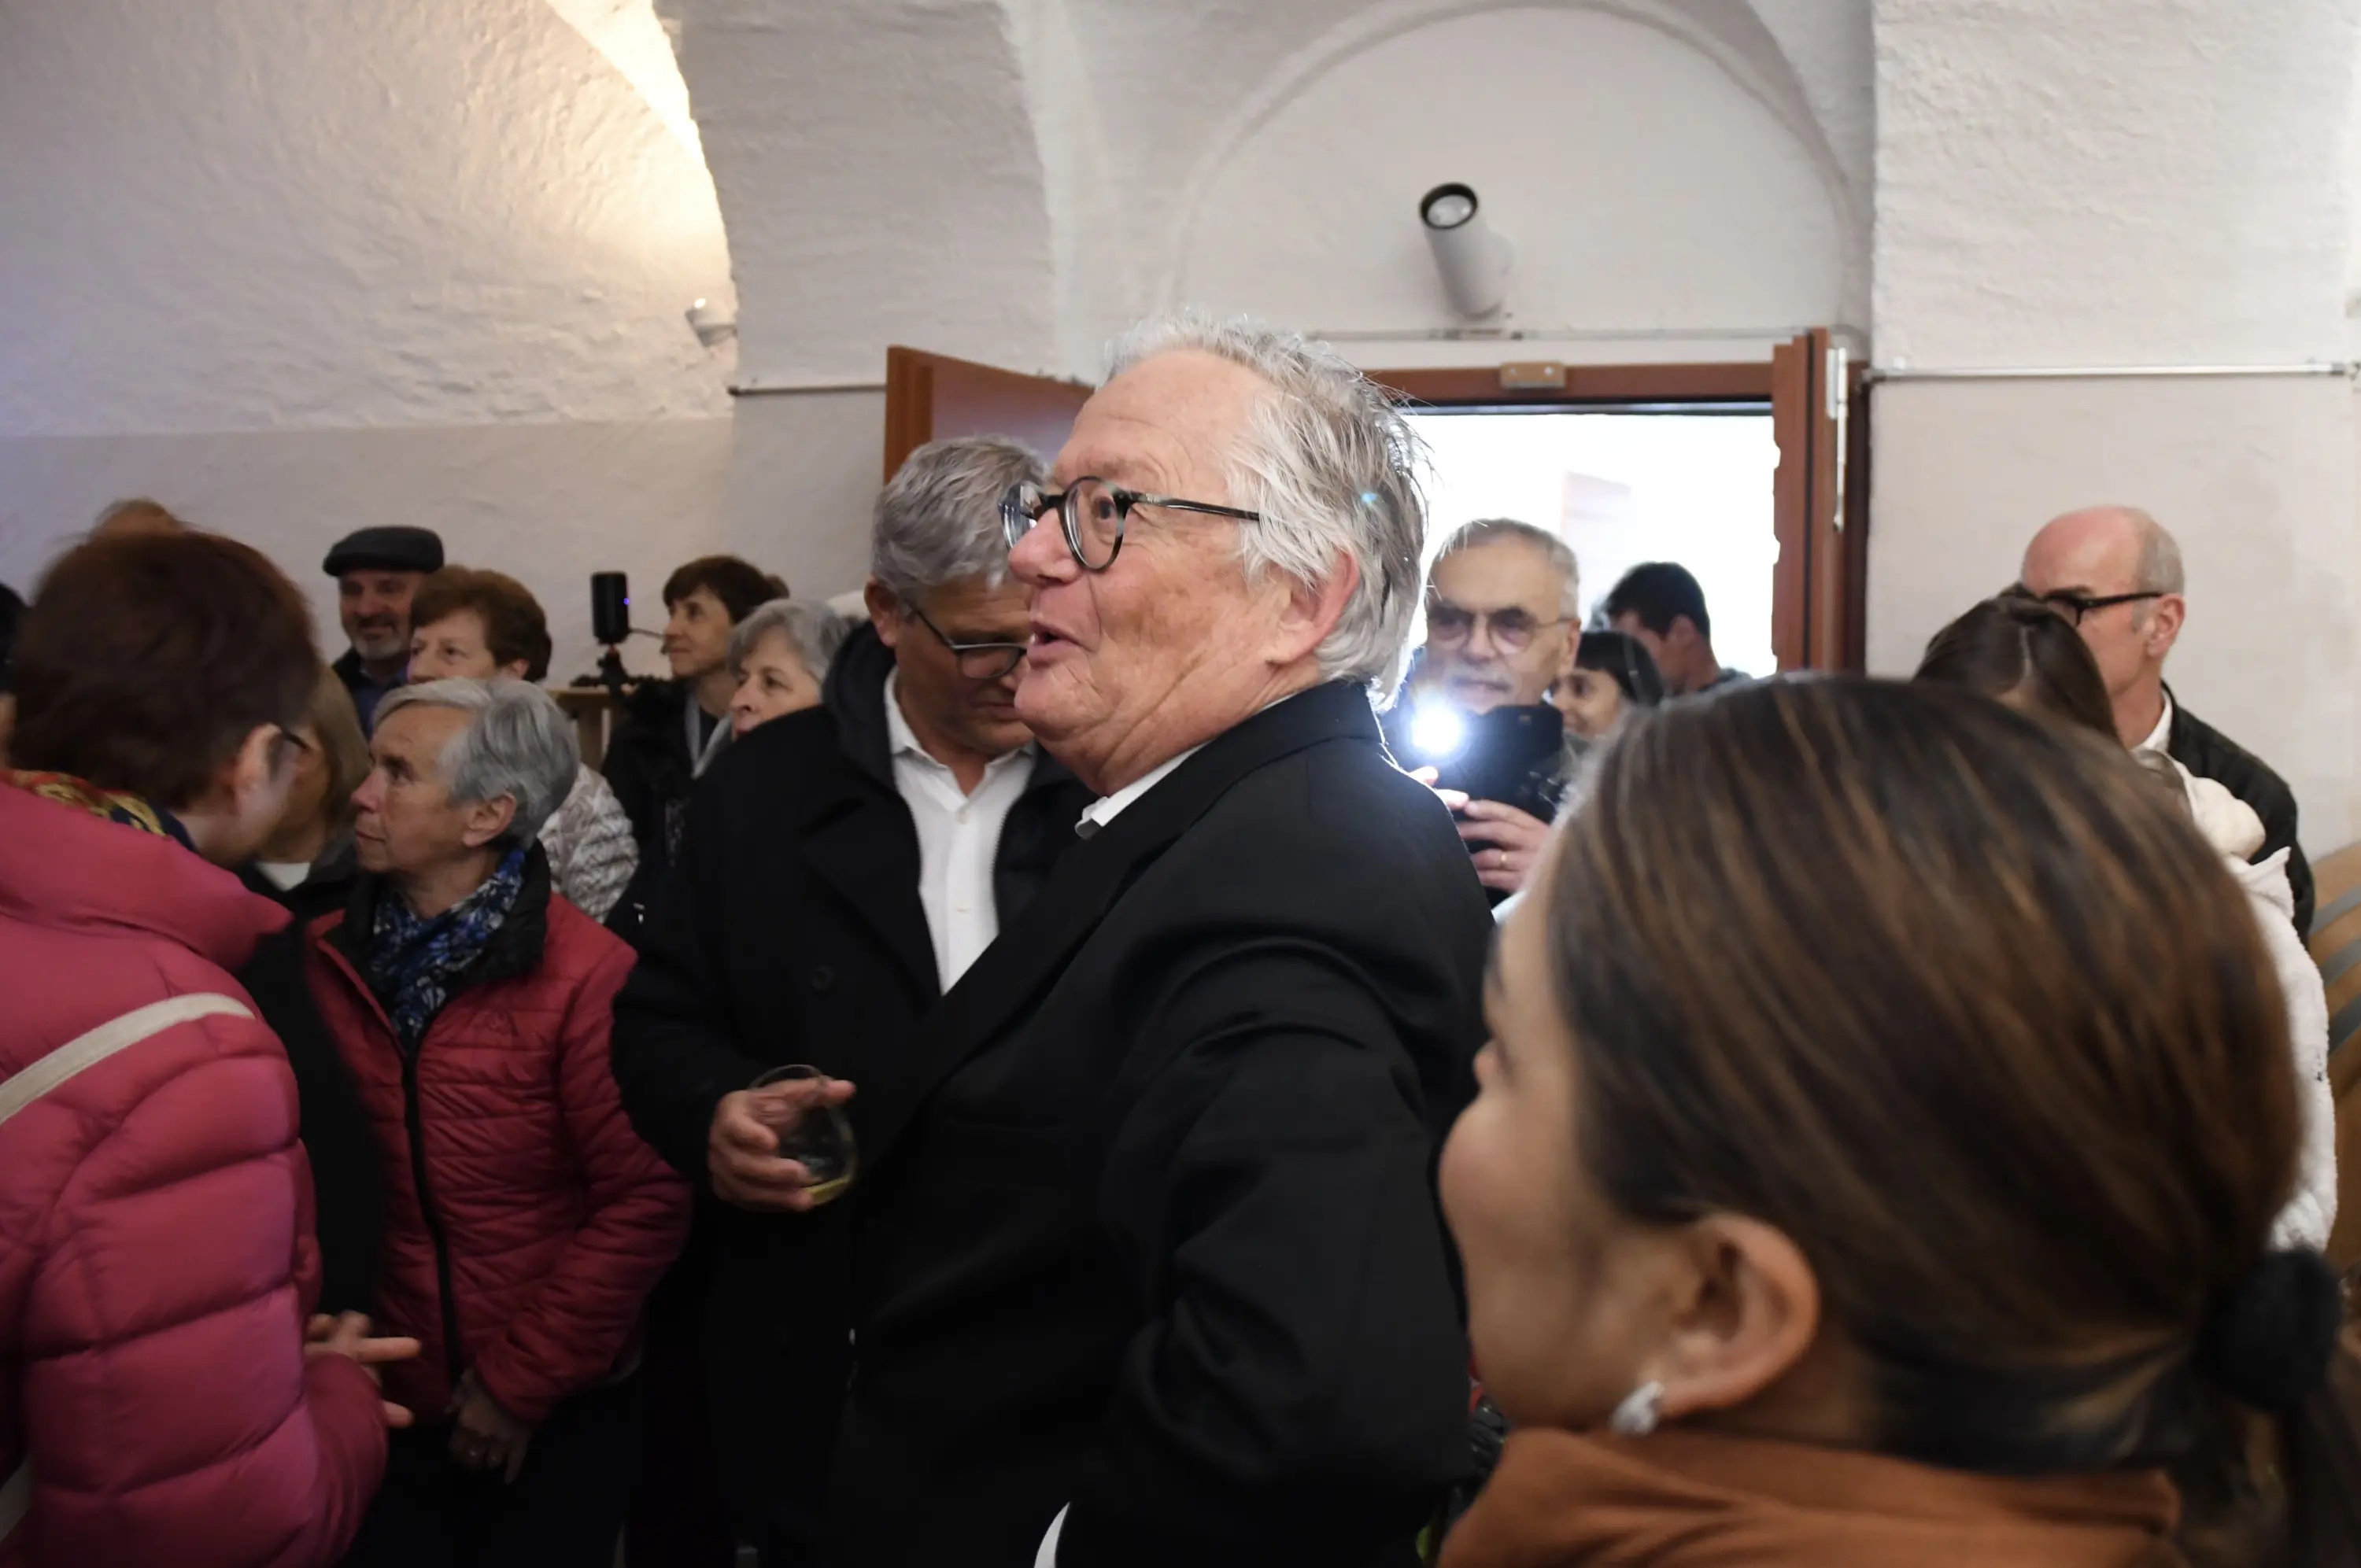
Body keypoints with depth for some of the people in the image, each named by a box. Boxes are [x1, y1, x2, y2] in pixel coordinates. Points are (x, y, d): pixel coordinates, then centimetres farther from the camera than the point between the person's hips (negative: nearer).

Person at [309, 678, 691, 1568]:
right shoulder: (327, 960, -4)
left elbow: (643, 1203, -16)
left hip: (548, 1414, -3)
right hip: (381, 1401, 4)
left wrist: (521, 1382, -11)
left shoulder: (587, 979, -17)